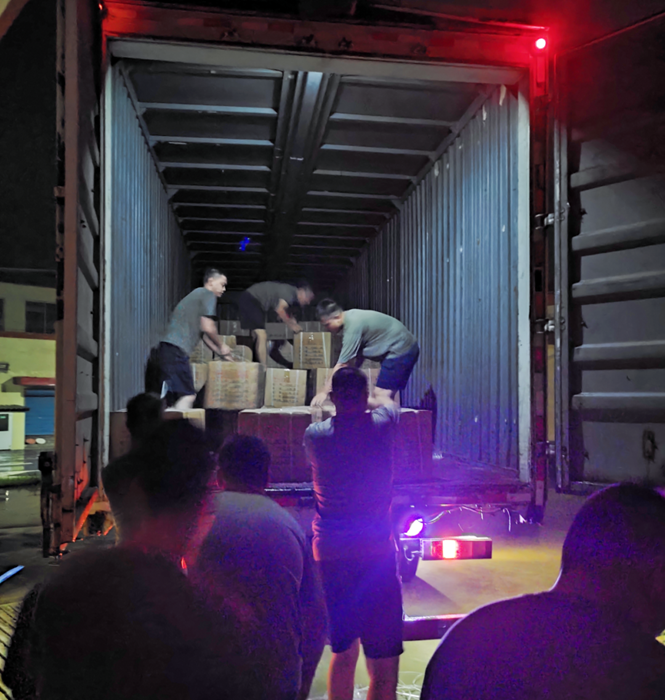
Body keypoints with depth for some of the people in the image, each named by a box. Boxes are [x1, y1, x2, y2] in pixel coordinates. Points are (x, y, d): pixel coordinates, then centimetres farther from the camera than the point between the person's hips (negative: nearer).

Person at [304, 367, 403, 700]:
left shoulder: (314, 435, -1)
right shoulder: (381, 425, -4)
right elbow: (387, 401, 19)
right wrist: (365, 400, 39)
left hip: (330, 556, 3)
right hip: (376, 553, -3)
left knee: (343, 652, 21)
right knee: (383, 665, 1)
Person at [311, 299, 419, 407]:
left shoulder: (353, 325, -25)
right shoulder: (350, 317, 3)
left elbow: (342, 364, -23)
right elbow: (356, 356, 7)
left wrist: (324, 392, -18)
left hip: (400, 349, -10)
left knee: (381, 394, -14)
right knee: (385, 396, 10)